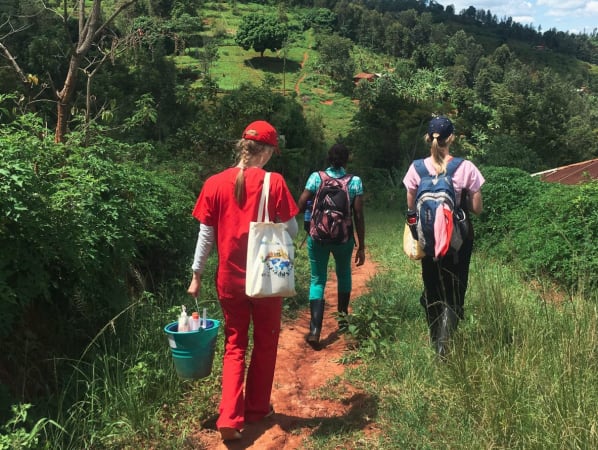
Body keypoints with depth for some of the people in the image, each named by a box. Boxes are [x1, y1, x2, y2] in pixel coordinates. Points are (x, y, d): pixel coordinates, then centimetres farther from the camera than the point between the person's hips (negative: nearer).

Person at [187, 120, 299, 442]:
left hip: (229, 278, 2)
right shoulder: (274, 182, -10)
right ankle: (256, 409, 30)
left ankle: (229, 417, 6)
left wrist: (196, 276, 8)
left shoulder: (215, 184, -3)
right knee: (265, 343, 17)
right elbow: (292, 230, -5)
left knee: (234, 345, 15)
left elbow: (206, 235, 0)